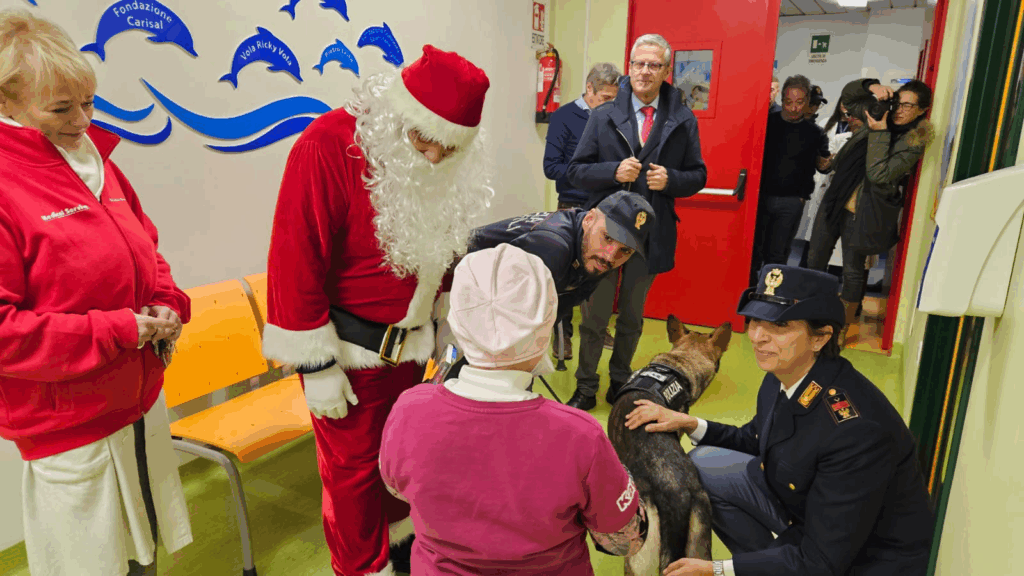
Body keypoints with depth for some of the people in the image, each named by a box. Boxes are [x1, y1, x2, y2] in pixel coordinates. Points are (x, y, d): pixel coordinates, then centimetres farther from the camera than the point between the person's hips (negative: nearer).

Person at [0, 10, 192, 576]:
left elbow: (145, 251, 17)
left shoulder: (95, 160, 6)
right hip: (69, 425, -6)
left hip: (141, 399, 6)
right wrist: (118, 331, -20)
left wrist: (168, 306, -2)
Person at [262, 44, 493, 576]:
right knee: (353, 466, 9)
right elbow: (295, 262, -20)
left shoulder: (450, 168, -2)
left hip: (408, 344, 6)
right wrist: (317, 367, -16)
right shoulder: (329, 145, -22)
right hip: (349, 348, -5)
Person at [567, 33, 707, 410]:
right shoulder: (603, 117, 0)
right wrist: (614, 171, -18)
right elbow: (576, 171, 0)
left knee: (632, 317, 17)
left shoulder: (683, 121, 3)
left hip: (652, 234, 1)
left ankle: (620, 380, 36)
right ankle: (586, 386, 24)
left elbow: (698, 175, 7)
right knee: (594, 316, 7)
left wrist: (670, 180, -15)